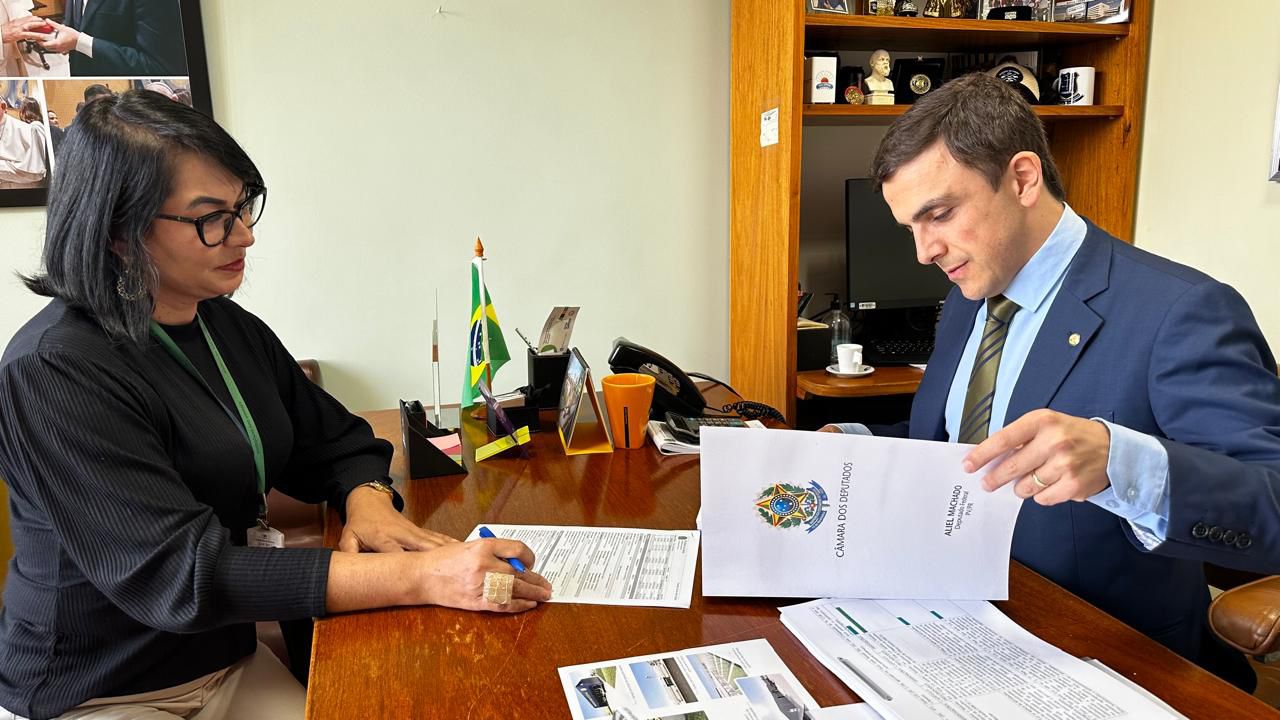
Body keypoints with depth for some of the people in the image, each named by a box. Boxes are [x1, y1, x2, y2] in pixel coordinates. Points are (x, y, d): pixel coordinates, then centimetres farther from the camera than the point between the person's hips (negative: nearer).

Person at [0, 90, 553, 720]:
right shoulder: (54, 371, -21)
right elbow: (180, 575, -28)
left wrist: (369, 502, -15)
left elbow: (340, 443, 10)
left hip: (231, 658, 6)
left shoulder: (231, 328, 2)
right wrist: (419, 577, -35)